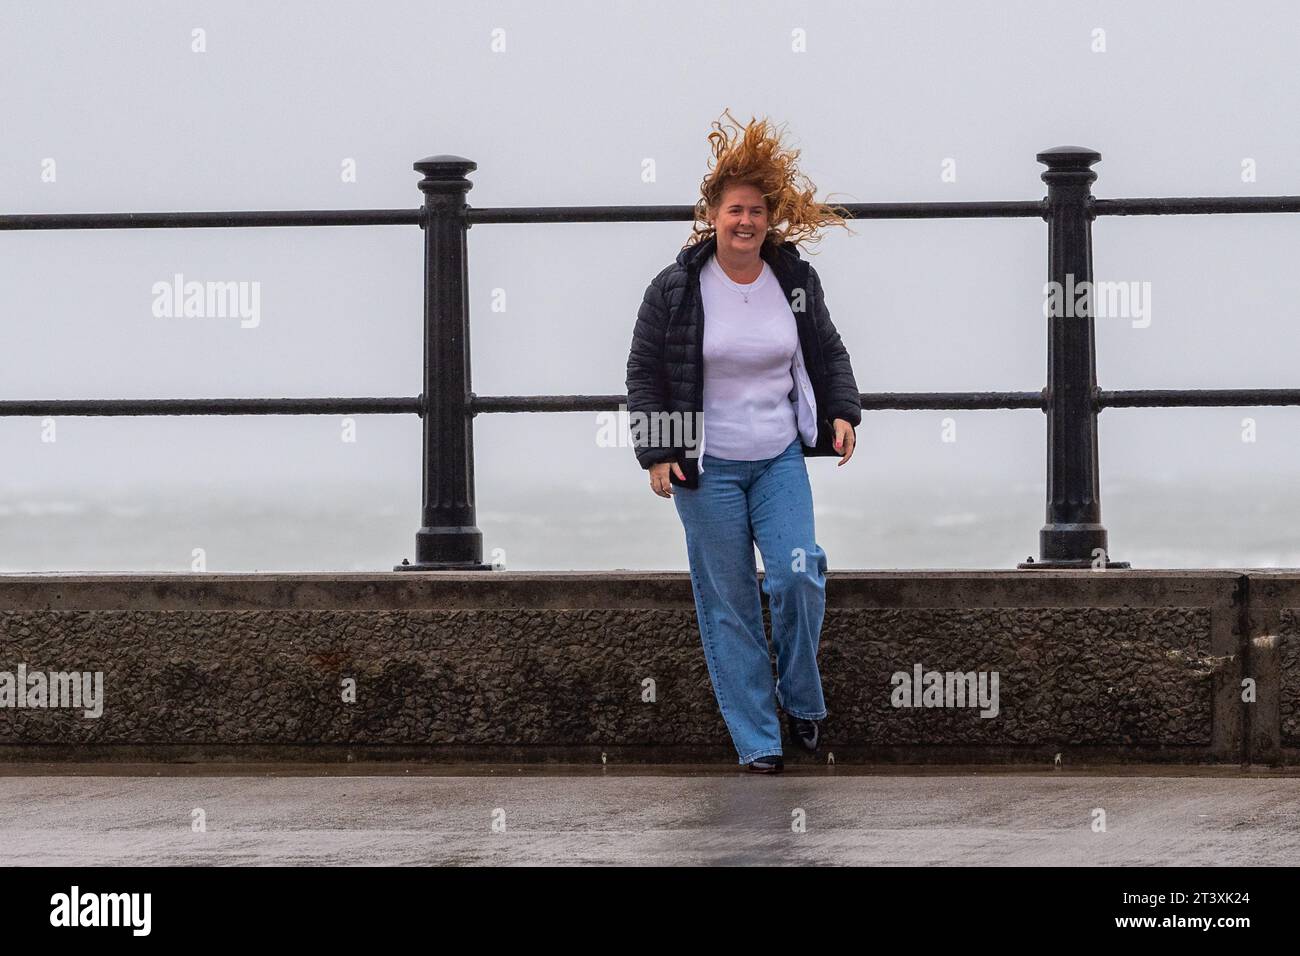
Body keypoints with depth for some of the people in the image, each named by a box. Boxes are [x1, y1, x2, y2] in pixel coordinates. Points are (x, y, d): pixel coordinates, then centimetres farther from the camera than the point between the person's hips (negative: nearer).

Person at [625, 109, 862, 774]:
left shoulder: (795, 281, 3)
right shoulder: (676, 289, -6)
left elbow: (828, 353, 19)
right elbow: (644, 375, 1)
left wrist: (841, 413, 5)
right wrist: (656, 453, -6)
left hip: (780, 461, 2)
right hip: (705, 468, -2)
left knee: (798, 575, -16)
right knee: (728, 606, -1)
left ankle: (802, 699, 8)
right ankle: (757, 743, 5)